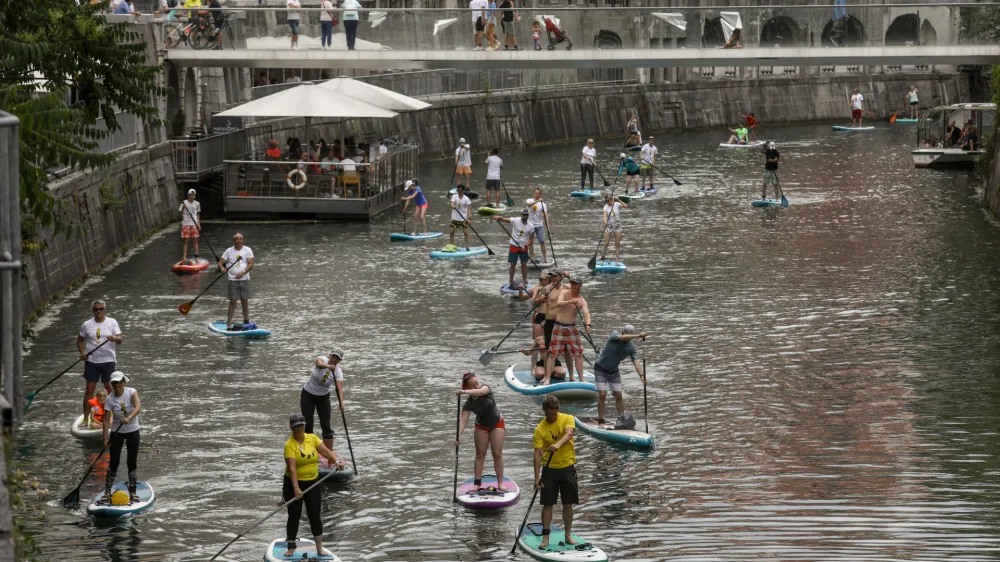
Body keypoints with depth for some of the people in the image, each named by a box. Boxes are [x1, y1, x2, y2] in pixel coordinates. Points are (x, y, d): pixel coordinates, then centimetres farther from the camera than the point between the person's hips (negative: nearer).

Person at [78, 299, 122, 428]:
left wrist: (114, 338, -31)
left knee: (109, 387, 6)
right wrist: (82, 352, -4)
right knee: (89, 389, -1)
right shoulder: (87, 325, 3)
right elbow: (80, 340, 13)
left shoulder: (112, 322, -1)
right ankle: (85, 419, 1)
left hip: (108, 360, -1)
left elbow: (120, 339, -7)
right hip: (92, 361, 1)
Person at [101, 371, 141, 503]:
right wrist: (105, 438, -16)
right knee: (113, 462, -1)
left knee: (132, 462, 3)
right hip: (117, 432, 0)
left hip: (132, 431, 0)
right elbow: (106, 419, -11)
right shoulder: (110, 399, -11)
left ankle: (132, 492, 11)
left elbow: (138, 407, -29)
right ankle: (107, 492, 4)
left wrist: (129, 418, -47)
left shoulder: (131, 392, -12)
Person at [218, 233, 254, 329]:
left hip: (245, 279, 1)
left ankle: (246, 322, 16)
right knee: (232, 301, -7)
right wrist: (222, 268, -20)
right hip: (233, 280, -1)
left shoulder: (247, 250, 5)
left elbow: (250, 264, -3)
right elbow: (220, 262, 4)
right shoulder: (229, 251, 6)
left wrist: (243, 272, -19)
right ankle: (229, 324, -7)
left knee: (245, 301, 5)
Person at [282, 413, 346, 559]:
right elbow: (292, 468, -24)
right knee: (294, 516, 2)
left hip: (312, 483, 4)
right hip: (293, 483, -3)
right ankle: (291, 548, 14)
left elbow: (326, 451, -4)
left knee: (315, 516, 4)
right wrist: (296, 488, -33)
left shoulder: (312, 438, 1)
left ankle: (320, 548, 10)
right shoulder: (289, 445, -16)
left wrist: (336, 460, -24)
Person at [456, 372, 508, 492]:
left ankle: (500, 483, -3)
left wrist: (464, 392, -61)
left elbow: (480, 392, -45)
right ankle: (477, 483, 3)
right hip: (481, 427, 1)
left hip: (497, 424, -1)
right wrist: (459, 435, -43)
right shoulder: (468, 404, -19)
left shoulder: (485, 388, -20)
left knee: (497, 454, -4)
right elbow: (463, 420, -28)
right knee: (480, 455, 1)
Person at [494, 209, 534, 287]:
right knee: (513, 264, 3)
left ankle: (524, 281, 13)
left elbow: (531, 239, -3)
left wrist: (525, 245, -19)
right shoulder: (515, 221, -12)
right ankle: (511, 281, 15)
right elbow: (504, 219, -21)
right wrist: (497, 218, -43)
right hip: (514, 245, -1)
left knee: (524, 264, 1)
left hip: (523, 247, 1)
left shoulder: (530, 227, -8)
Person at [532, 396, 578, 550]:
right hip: (550, 469, -1)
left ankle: (568, 536, 19)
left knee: (568, 503, 7)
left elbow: (569, 434, -27)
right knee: (548, 503, -1)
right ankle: (545, 538, 6)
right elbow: (538, 454, -11)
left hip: (567, 467, 1)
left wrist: (558, 444, -48)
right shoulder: (540, 429, -8)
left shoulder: (568, 419, -6)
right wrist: (537, 477, -18)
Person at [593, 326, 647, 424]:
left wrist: (641, 375, -38)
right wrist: (638, 335, -50)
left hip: (614, 371, 4)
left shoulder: (631, 347, -11)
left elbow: (636, 362, -21)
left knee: (618, 396, -1)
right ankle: (601, 420, -6)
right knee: (602, 395, -12)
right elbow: (622, 337, -42)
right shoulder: (615, 335, -18)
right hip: (601, 369, -4)